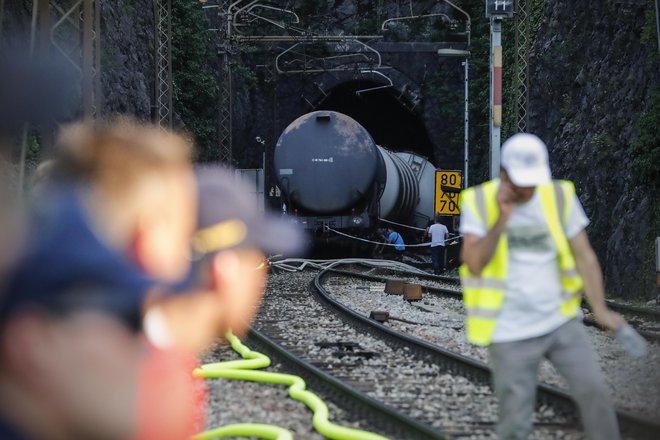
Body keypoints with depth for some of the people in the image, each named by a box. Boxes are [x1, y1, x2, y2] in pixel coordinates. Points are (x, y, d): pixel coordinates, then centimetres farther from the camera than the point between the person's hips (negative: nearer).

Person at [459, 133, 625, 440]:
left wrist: (600, 310, -10)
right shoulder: (478, 202, -6)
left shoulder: (560, 197, -1)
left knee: (593, 390, -11)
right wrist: (502, 218, -25)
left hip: (562, 322, 2)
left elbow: (584, 256, 0)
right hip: (510, 334, -2)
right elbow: (474, 264, -17)